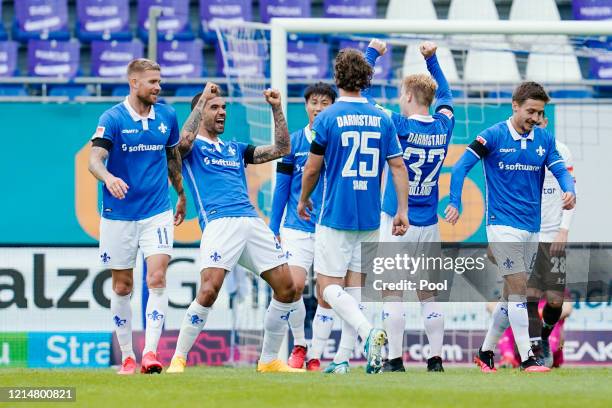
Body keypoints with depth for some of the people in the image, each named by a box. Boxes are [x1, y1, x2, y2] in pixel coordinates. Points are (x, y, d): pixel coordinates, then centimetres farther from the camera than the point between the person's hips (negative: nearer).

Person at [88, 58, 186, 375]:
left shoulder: (167, 116, 6)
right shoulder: (112, 119, -7)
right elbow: (95, 160, -18)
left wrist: (182, 195, 29)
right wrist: (109, 177, -39)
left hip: (157, 212, 2)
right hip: (118, 214, -2)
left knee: (157, 279, -15)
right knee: (122, 287, 6)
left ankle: (150, 352, -18)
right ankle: (127, 357, 17)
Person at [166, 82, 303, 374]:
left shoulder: (235, 149, 28)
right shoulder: (192, 148, 11)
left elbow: (281, 149, 26)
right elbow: (185, 139, -14)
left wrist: (276, 108, 18)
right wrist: (203, 99, -9)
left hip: (252, 221, 6)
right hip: (219, 223, -6)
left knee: (286, 288, 1)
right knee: (209, 289, -23)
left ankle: (269, 361, 13)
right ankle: (178, 360, -12)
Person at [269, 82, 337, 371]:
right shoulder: (293, 142, 6)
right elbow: (281, 188, 9)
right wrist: (273, 229, 7)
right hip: (297, 228, 0)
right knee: (294, 286, -13)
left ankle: (315, 357, 9)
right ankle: (299, 345, 9)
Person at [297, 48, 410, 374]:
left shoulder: (327, 118, -7)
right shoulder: (381, 119, 5)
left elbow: (312, 168, -3)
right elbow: (398, 167, 2)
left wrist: (303, 200, 14)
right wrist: (402, 211, 5)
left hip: (335, 216, -5)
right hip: (370, 219, 5)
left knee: (328, 287, -3)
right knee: (354, 285, 10)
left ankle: (369, 332, -27)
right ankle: (343, 358, 6)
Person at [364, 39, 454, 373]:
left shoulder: (400, 125, -11)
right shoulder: (443, 127, 2)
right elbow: (445, 96, 26)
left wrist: (372, 53, 5)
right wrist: (432, 59, 29)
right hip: (429, 226, 5)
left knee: (392, 292, -2)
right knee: (428, 295, 9)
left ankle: (395, 359, -6)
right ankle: (435, 358, 5)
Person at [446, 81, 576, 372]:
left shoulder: (544, 140, 7)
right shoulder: (493, 136, -7)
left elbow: (561, 170, 2)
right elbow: (461, 166, -7)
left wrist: (569, 192, -20)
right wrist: (455, 203, -17)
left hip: (531, 227, 6)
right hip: (503, 224, -6)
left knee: (511, 294, 10)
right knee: (518, 287, -14)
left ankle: (486, 352, 23)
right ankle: (526, 358, -15)